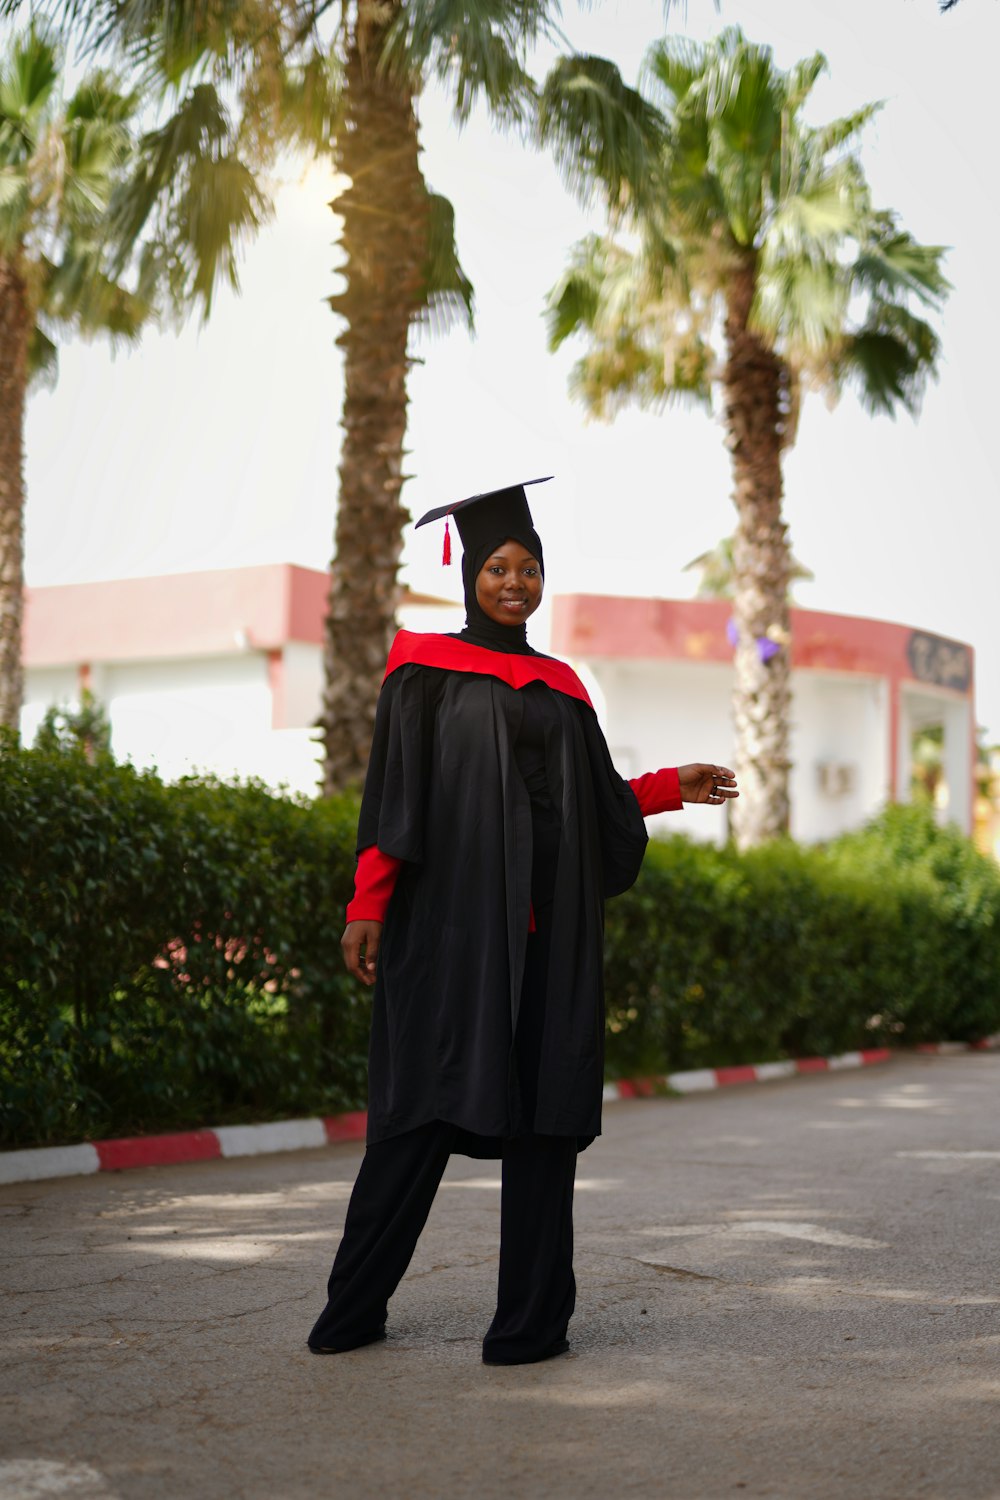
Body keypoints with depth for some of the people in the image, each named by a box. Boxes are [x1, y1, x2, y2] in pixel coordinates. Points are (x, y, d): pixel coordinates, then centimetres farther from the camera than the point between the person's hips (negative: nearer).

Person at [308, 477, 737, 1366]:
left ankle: (533, 1319, 10)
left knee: (542, 1117, 3)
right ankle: (355, 1309, 5)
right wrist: (367, 906, -11)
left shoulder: (559, 686, 17)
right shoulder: (426, 670, 4)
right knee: (427, 1104, -5)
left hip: (547, 931, 5)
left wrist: (672, 788, 14)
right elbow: (392, 794, -4)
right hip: (452, 919, -4)